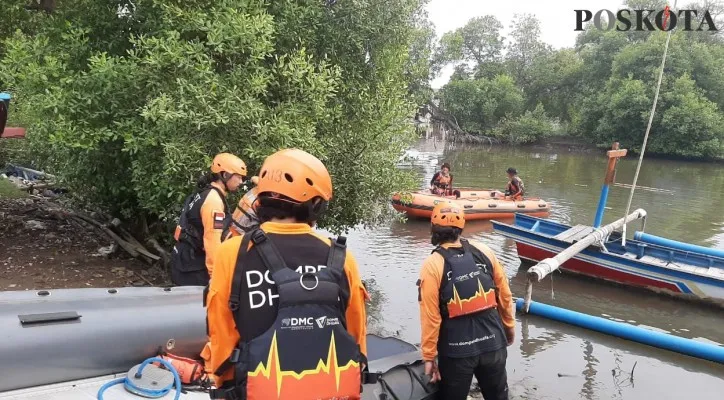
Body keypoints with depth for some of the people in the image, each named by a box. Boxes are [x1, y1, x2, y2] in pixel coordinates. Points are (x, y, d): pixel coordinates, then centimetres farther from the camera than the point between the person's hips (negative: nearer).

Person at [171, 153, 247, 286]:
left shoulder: (204, 193, 11)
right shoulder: (214, 199, -20)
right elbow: (212, 239, -25)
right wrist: (215, 273, -24)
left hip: (186, 259, 10)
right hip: (193, 264, -10)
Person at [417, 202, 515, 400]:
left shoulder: (433, 265, -15)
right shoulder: (484, 252, -4)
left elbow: (431, 317, -15)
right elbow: (505, 296, 5)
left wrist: (429, 356, -5)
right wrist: (509, 326, 21)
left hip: (456, 351, -3)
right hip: (493, 344, 4)